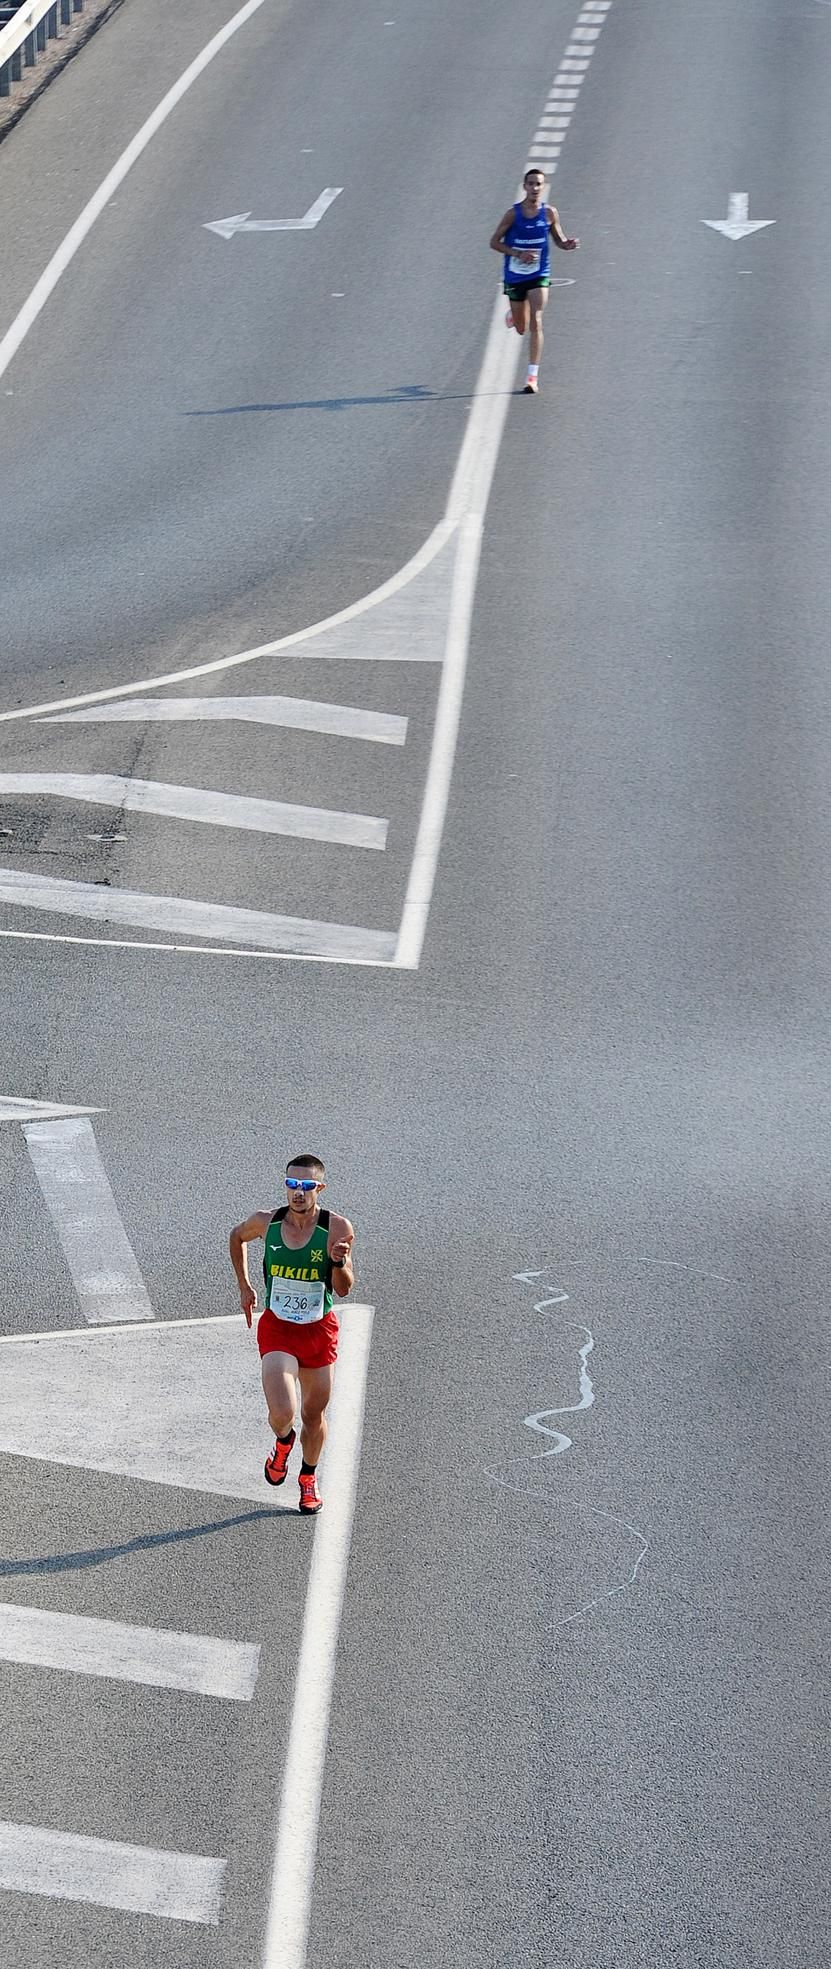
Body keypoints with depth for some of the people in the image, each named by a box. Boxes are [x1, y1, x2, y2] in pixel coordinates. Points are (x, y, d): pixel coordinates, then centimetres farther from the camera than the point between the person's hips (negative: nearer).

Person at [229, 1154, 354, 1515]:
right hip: (277, 1329, 0)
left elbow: (343, 1289, -14)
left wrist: (339, 1262, -34)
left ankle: (308, 1478, 42)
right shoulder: (266, 1222, -10)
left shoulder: (337, 1228, -15)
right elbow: (237, 1236, 14)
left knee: (314, 1416, 14)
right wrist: (244, 1287, 13)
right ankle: (283, 1443, 20)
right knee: (282, 1413, -18)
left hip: (319, 1331, 0)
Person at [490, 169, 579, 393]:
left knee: (535, 323, -15)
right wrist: (518, 254, -19)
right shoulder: (514, 214, -8)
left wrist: (569, 245, -16)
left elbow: (559, 241, 8)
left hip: (539, 276, -1)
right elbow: (495, 242, -5)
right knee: (521, 328, 12)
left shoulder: (550, 213, -4)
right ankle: (512, 315, 52)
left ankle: (533, 376, -14)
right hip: (515, 277, 1)